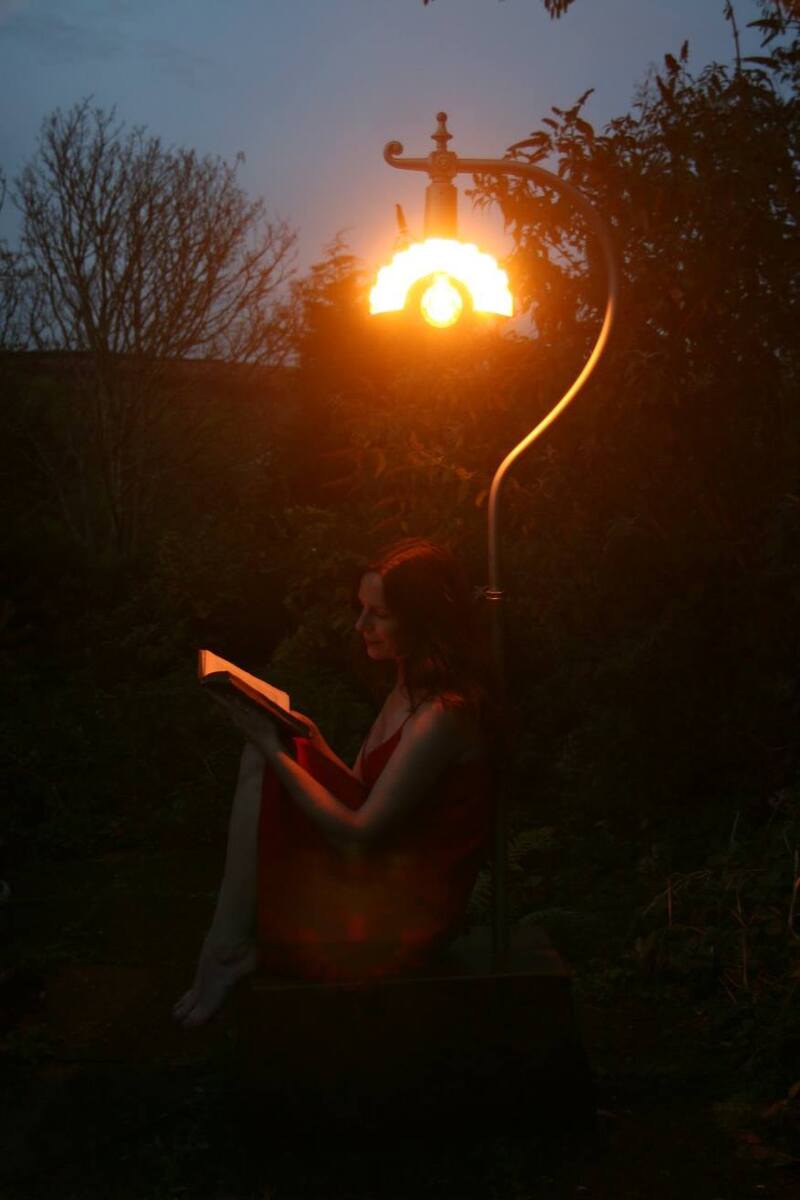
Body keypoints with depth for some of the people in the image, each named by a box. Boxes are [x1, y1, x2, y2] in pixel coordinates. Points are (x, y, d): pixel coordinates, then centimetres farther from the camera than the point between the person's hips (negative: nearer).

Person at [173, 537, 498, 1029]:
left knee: (264, 769, -15)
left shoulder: (445, 714, -22)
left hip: (401, 918, -10)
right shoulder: (412, 686, 10)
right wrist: (311, 744, -4)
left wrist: (273, 749, -18)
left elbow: (358, 834, -22)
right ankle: (231, 946, -2)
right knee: (265, 763, 0)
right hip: (384, 881, 10)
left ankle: (229, 952, -2)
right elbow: (365, 798, 12)